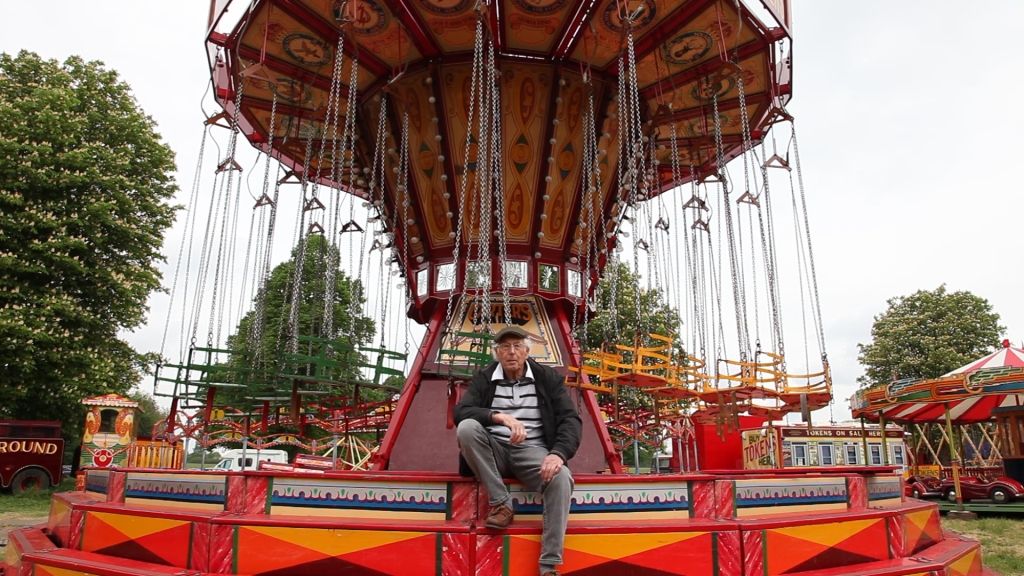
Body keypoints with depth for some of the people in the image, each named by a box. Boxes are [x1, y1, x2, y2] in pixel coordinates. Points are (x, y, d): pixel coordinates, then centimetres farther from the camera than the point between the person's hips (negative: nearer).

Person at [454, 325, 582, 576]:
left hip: (531, 451, -1)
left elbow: (571, 419, -3)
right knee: (467, 427, -29)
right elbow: (460, 411, -9)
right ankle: (501, 503, -17)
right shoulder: (483, 379, 6)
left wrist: (558, 453, -24)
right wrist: (501, 417, -27)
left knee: (561, 477, -33)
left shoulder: (548, 378, 5)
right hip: (494, 450, 1)